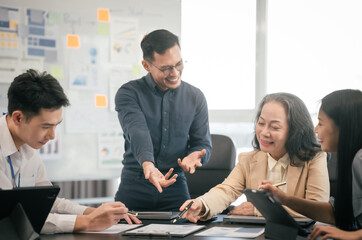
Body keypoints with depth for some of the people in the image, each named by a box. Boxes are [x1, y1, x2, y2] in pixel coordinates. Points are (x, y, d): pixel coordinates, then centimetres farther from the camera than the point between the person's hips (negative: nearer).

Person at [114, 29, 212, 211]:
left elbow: (203, 143, 8)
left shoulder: (195, 97, 7)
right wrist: (147, 164, -41)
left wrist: (194, 155, -17)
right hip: (134, 187, -2)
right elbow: (137, 132, -21)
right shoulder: (128, 93, -3)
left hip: (175, 185, 2)